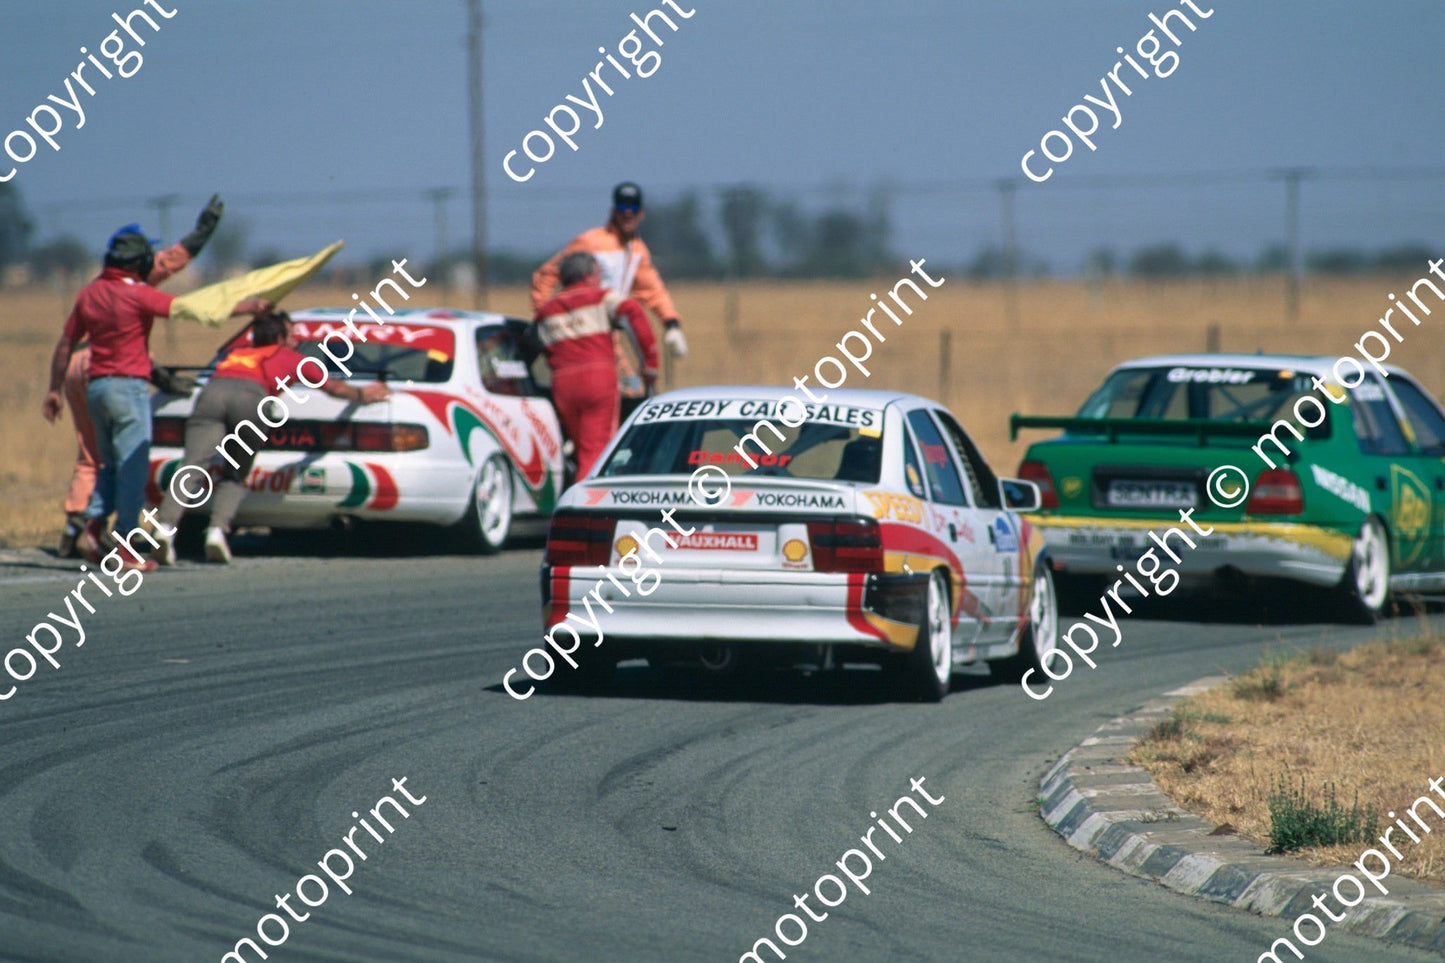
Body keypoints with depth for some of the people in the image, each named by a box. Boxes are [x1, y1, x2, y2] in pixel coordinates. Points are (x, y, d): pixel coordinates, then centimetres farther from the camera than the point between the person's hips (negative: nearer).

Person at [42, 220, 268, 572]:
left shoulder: (89, 294, 8)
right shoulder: (138, 295, -11)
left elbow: (65, 345, 13)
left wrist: (54, 390, 21)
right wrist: (246, 307, 0)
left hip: (96, 385, 7)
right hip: (129, 385, -7)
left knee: (111, 465, 19)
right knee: (133, 467, -2)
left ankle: (91, 527, 1)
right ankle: (127, 548, -3)